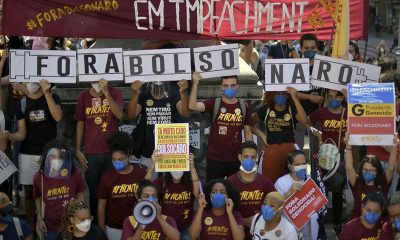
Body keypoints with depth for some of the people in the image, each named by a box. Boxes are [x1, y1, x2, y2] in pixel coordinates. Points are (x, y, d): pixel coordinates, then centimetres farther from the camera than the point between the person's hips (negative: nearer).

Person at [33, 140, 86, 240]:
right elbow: (38, 198, 7)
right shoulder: (38, 177, -12)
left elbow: (80, 195, 0)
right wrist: (39, 218, 4)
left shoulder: (75, 174, -14)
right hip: (51, 227, 0)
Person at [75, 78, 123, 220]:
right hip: (90, 153, 1)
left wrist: (106, 93, -23)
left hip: (112, 151, -1)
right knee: (93, 191, 7)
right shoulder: (83, 96, 5)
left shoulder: (115, 93, 0)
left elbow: (119, 115, -16)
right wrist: (78, 150, 5)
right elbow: (80, 124, 9)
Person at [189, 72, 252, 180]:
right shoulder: (214, 103, -2)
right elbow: (192, 106, -19)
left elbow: (248, 132, 9)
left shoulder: (244, 106, 4)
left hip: (236, 159, 2)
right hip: (214, 158, -2)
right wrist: (195, 84, -29)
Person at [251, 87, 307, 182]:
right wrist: (261, 135, 3)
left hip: (289, 149, -1)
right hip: (271, 150, 1)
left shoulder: (292, 109, 4)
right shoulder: (265, 109, 7)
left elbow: (303, 120, -17)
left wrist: (295, 98, -17)